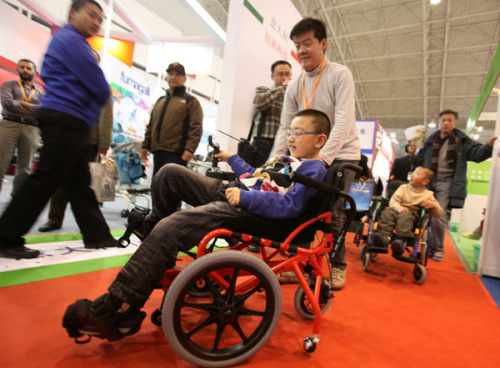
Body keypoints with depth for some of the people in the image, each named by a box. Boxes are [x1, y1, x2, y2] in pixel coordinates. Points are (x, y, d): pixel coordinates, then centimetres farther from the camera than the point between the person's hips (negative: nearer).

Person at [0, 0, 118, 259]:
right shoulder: (70, 39, -6)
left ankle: (97, 235, 16)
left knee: (79, 182, 9)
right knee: (44, 181, -7)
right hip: (65, 121, -10)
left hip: (70, 124, 10)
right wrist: (102, 96, 8)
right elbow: (101, 89, -12)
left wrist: (97, 96, 7)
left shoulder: (73, 42, 26)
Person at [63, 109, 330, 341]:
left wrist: (246, 197, -27)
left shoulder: (313, 168, -3)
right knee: (170, 172, 10)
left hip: (245, 210, -10)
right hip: (226, 191, 10)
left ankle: (117, 309, -23)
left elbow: (290, 205, -20)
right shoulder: (286, 159, 26)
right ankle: (156, 222, 30)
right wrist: (232, 159, 43)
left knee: (169, 228, -28)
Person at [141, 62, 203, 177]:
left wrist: (190, 149, -19)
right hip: (157, 152, 7)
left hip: (176, 153, -7)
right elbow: (151, 126, 23)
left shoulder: (191, 101, 2)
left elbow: (196, 128, -8)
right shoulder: (160, 101, 22)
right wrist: (145, 146, 15)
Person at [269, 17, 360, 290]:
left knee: (332, 212, -8)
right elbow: (285, 127, -1)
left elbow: (344, 120, -22)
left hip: (342, 153, -4)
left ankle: (337, 265, 13)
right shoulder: (294, 86, 3)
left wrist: (322, 157, -33)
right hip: (311, 155, 5)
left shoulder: (340, 75, -11)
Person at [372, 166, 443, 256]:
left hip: (411, 213, -2)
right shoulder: (404, 187, 17)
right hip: (397, 209, 2)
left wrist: (433, 205, -14)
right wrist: (399, 208, -19)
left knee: (405, 216, -36)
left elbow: (438, 214, 10)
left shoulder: (428, 194, 12)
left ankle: (401, 240, -54)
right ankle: (385, 236, -47)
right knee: (387, 212, -30)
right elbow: (393, 200, 4)